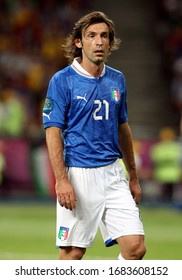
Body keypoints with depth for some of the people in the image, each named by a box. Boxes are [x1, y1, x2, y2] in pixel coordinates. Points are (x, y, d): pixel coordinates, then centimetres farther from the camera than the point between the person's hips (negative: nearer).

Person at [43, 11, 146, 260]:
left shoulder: (117, 80, 11)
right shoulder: (62, 80, -5)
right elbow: (53, 132, -9)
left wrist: (133, 177, 21)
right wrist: (61, 180, -18)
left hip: (112, 173, 5)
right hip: (78, 176, -5)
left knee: (136, 247, -6)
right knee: (73, 251, -1)